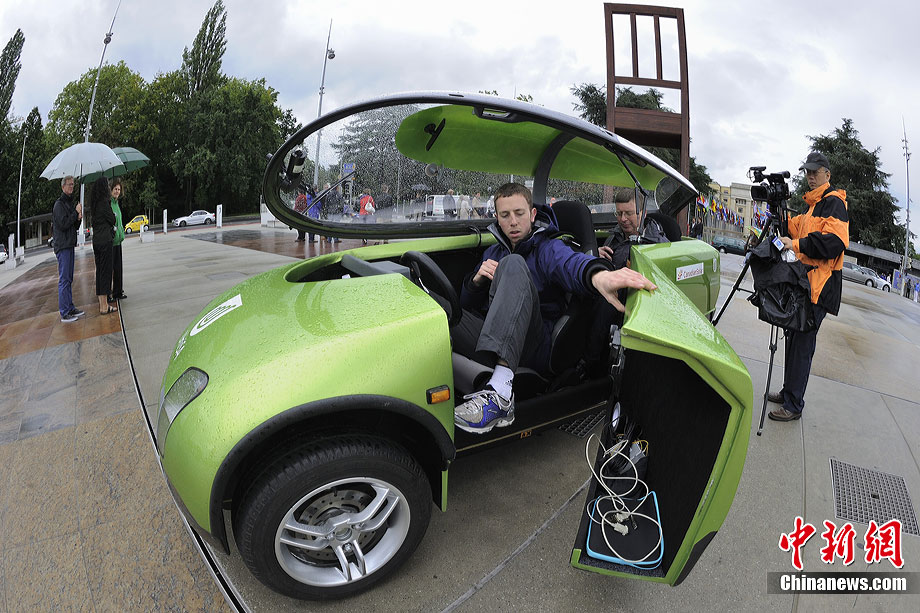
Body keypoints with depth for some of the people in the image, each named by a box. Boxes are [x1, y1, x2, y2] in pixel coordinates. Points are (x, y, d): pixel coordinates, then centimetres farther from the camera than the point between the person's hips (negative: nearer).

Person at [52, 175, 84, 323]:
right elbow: (62, 224, -19)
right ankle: (64, 313, -8)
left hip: (69, 244, 9)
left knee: (69, 279, 12)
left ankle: (70, 308, 18)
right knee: (64, 279, -9)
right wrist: (76, 213, -13)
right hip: (62, 246, -9)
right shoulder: (59, 204, -9)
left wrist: (78, 219, 1)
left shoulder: (70, 203, 19)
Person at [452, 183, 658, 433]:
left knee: (513, 264, -27)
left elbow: (570, 262, -21)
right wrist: (477, 280, -2)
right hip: (489, 344, 4)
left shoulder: (548, 248, 5)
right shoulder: (492, 253, 21)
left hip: (533, 351, -4)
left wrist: (598, 275, -46)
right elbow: (467, 304, 21)